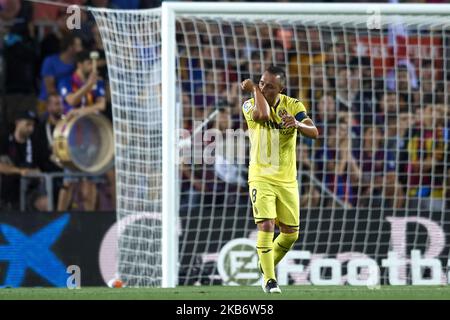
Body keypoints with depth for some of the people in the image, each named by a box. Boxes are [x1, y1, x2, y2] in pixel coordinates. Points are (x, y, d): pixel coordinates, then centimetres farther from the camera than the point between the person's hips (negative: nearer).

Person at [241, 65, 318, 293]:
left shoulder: (293, 106, -2)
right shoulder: (250, 105, -7)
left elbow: (314, 132, -15)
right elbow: (263, 114, -31)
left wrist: (298, 124, -35)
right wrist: (254, 90, -17)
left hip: (287, 180, 3)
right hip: (261, 178, -3)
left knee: (290, 233, 7)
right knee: (266, 226, -19)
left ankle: (268, 264, 34)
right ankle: (269, 279, -9)